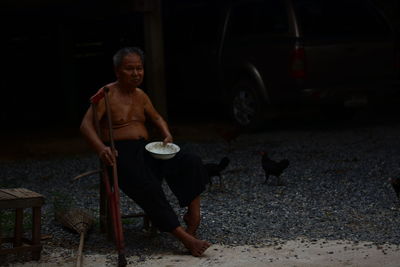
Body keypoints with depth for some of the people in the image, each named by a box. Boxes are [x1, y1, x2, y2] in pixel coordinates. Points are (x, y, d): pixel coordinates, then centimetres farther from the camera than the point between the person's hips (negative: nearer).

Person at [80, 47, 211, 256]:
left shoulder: (140, 95, 15)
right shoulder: (107, 94, -6)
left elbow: (157, 118, 29)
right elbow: (86, 124, -15)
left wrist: (167, 135, 6)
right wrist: (100, 148, -34)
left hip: (145, 150, 7)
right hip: (120, 153, -7)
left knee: (192, 163, -15)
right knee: (148, 188, -33)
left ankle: (193, 215, -23)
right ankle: (185, 238, -35)